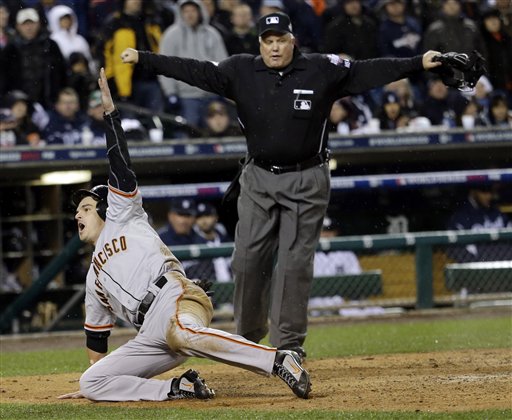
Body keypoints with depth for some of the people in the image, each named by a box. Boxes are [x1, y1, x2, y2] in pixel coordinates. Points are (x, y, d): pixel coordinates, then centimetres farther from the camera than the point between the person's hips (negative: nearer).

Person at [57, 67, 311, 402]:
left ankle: (281, 362, -43)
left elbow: (121, 169, 11)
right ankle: (178, 389, -11)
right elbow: (96, 336, 41)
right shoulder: (95, 276, 38)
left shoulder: (123, 219, 22)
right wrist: (96, 380, 42)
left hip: (174, 299, -7)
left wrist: (109, 110, 5)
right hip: (151, 335, 7)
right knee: (91, 383, -7)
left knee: (182, 333, -43)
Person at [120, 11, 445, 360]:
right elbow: (194, 71, -5)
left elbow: (370, 71, -8)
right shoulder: (241, 72, -1)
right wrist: (142, 59, -13)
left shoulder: (323, 71, -5)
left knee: (295, 263, -4)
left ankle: (289, 343, 3)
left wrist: (418, 64, -16)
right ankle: (249, 335, 22)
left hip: (306, 183, -2)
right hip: (258, 181, 2)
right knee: (248, 261, 3)